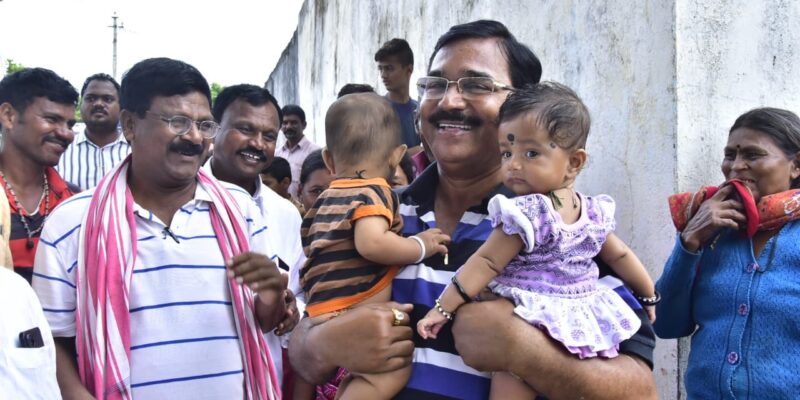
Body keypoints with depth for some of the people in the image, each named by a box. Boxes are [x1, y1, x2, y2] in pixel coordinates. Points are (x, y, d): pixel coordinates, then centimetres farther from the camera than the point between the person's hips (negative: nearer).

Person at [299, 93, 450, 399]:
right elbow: (371, 244, -26)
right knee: (391, 372, -19)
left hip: (323, 311, 10)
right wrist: (420, 246, -13)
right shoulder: (373, 192, -10)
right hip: (347, 313, -10)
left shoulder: (326, 199, 18)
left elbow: (310, 248, 30)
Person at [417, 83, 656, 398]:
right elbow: (621, 257, 15)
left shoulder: (525, 213, -17)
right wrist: (649, 296, 32)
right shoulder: (594, 212, 4)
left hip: (536, 326, -7)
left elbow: (486, 263, -16)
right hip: (586, 325, 8)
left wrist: (443, 308, -10)